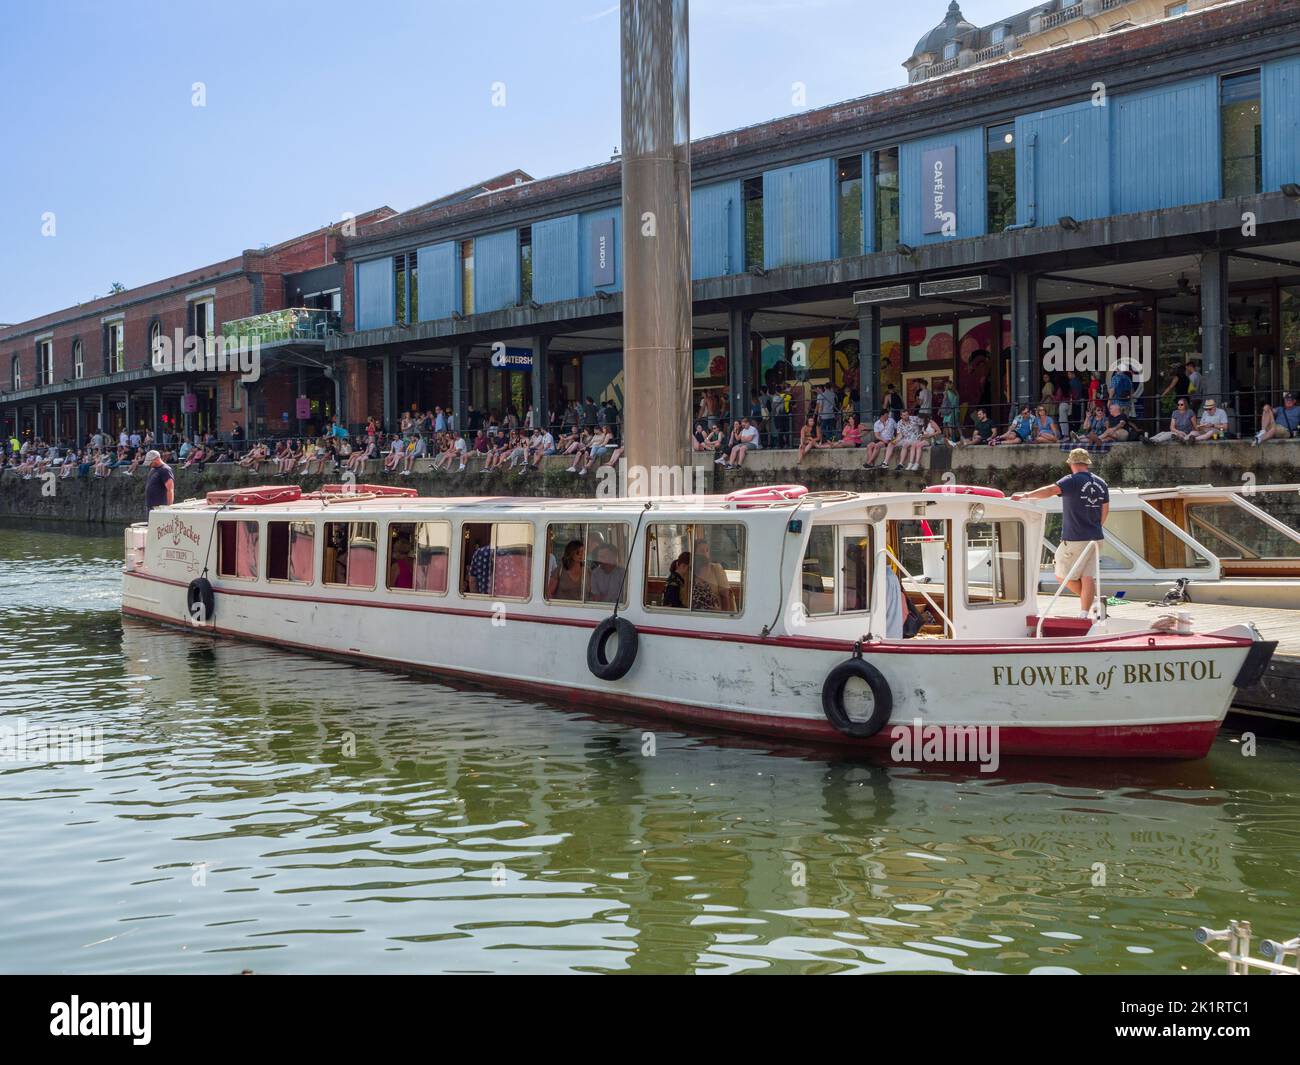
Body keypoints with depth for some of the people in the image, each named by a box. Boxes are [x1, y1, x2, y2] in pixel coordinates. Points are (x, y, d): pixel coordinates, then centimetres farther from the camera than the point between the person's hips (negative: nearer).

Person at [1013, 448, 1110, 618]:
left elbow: (1050, 490, -25)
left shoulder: (1073, 481, -11)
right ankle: (1084, 614, 0)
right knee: (1088, 577, 4)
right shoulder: (1101, 484, 10)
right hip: (1095, 539, 7)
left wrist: (1026, 495, -25)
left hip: (1074, 539, -7)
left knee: (1062, 575, 7)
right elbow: (1105, 511, 16)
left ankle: (1094, 599, 7)